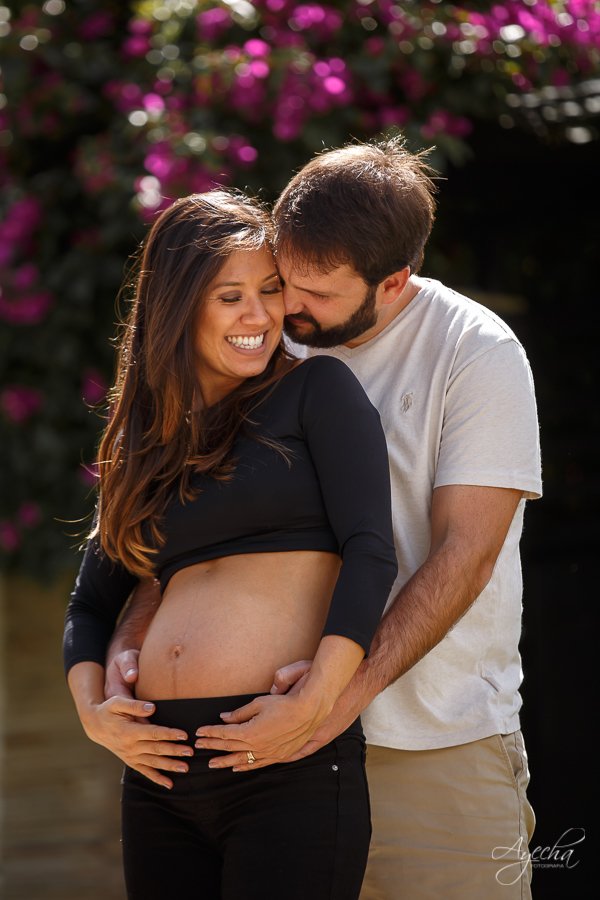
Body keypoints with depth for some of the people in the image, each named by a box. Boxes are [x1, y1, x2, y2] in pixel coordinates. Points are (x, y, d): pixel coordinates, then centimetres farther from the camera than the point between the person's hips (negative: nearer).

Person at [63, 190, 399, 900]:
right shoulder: (145, 444, 19)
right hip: (162, 771, 5)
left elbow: (372, 549, -7)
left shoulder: (317, 391, 4)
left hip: (290, 763, -5)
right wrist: (91, 708, 2)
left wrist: (315, 702, -18)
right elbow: (91, 604, 22)